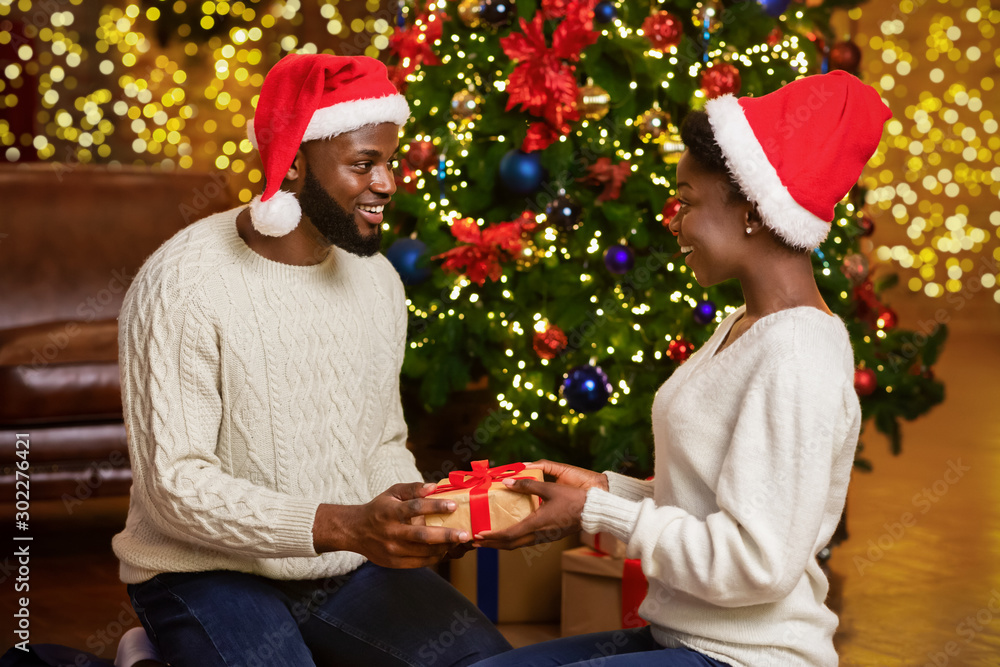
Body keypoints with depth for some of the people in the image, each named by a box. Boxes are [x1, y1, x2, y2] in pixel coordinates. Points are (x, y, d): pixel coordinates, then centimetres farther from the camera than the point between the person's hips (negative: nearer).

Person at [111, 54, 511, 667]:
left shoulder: (378, 278, 6)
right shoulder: (182, 286, -16)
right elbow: (176, 485, -21)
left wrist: (417, 509, -9)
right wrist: (344, 525, -31)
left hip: (353, 566, 6)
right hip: (210, 572, -6)